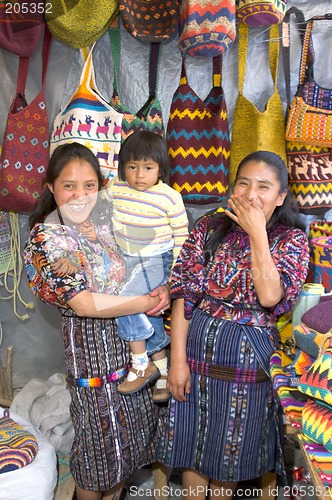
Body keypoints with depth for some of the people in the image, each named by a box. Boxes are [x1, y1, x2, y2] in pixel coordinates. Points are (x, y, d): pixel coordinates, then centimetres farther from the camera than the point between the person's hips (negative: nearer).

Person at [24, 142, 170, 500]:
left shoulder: (105, 222, 0)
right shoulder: (46, 238, -16)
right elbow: (84, 303, -23)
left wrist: (162, 289, -14)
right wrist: (146, 303, -17)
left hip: (131, 337, 6)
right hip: (90, 343, -6)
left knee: (132, 422, 21)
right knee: (100, 433, 11)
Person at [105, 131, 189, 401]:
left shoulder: (169, 196, -13)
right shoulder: (115, 188, 0)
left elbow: (181, 235, -6)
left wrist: (175, 270, -8)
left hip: (157, 259, -5)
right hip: (126, 258, 5)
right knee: (146, 313, 4)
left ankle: (141, 364, -7)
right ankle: (162, 366, 19)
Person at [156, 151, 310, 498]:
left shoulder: (292, 239, -6)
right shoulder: (209, 227, -4)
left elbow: (270, 296, -22)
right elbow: (183, 294, -7)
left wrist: (257, 234, -21)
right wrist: (178, 359, -9)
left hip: (249, 359, -1)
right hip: (198, 349, 1)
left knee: (230, 453, 18)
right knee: (192, 445, 17)